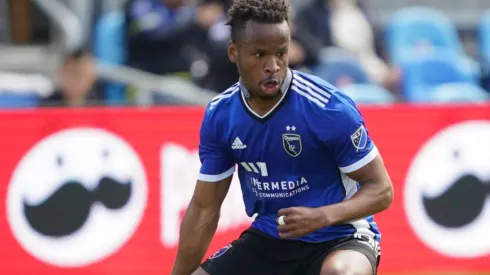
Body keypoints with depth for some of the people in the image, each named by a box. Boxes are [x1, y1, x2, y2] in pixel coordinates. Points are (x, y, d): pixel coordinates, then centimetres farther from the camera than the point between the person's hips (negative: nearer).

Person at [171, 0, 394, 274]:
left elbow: (381, 189, -13)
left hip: (337, 238, -5)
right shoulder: (219, 116, -5)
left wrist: (324, 216, -30)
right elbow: (204, 209, 6)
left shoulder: (330, 108, -20)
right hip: (267, 241, 6)